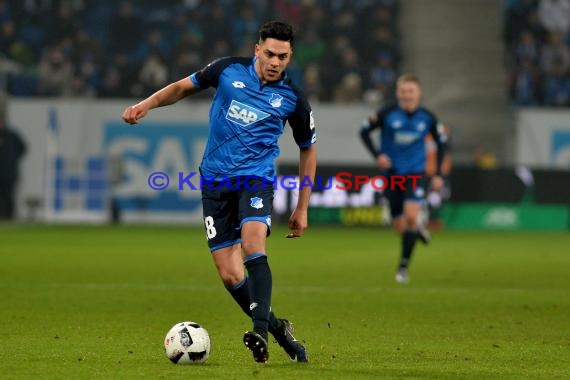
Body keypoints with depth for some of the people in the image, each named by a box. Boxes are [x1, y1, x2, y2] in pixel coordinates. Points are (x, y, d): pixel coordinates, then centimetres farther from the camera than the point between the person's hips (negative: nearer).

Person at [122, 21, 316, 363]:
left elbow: (308, 149, 12)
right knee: (230, 274, -4)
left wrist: (302, 209, 12)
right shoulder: (229, 69, 0)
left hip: (256, 177, -2)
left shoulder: (292, 98, -1)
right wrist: (147, 104, -4)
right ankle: (276, 327, 14)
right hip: (216, 181, 2)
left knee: (253, 245, -30)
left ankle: (260, 331, -34)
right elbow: (184, 87, 14)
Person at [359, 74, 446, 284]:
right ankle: (416, 232, 42)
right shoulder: (387, 114, -10)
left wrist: (438, 174, 5)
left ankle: (403, 266, -12)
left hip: (415, 173, 0)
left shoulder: (427, 118, -4)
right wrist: (377, 155, -15)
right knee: (400, 226, 5)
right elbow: (364, 131, 0)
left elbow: (441, 142, 11)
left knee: (411, 217, -21)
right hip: (392, 174, 0)